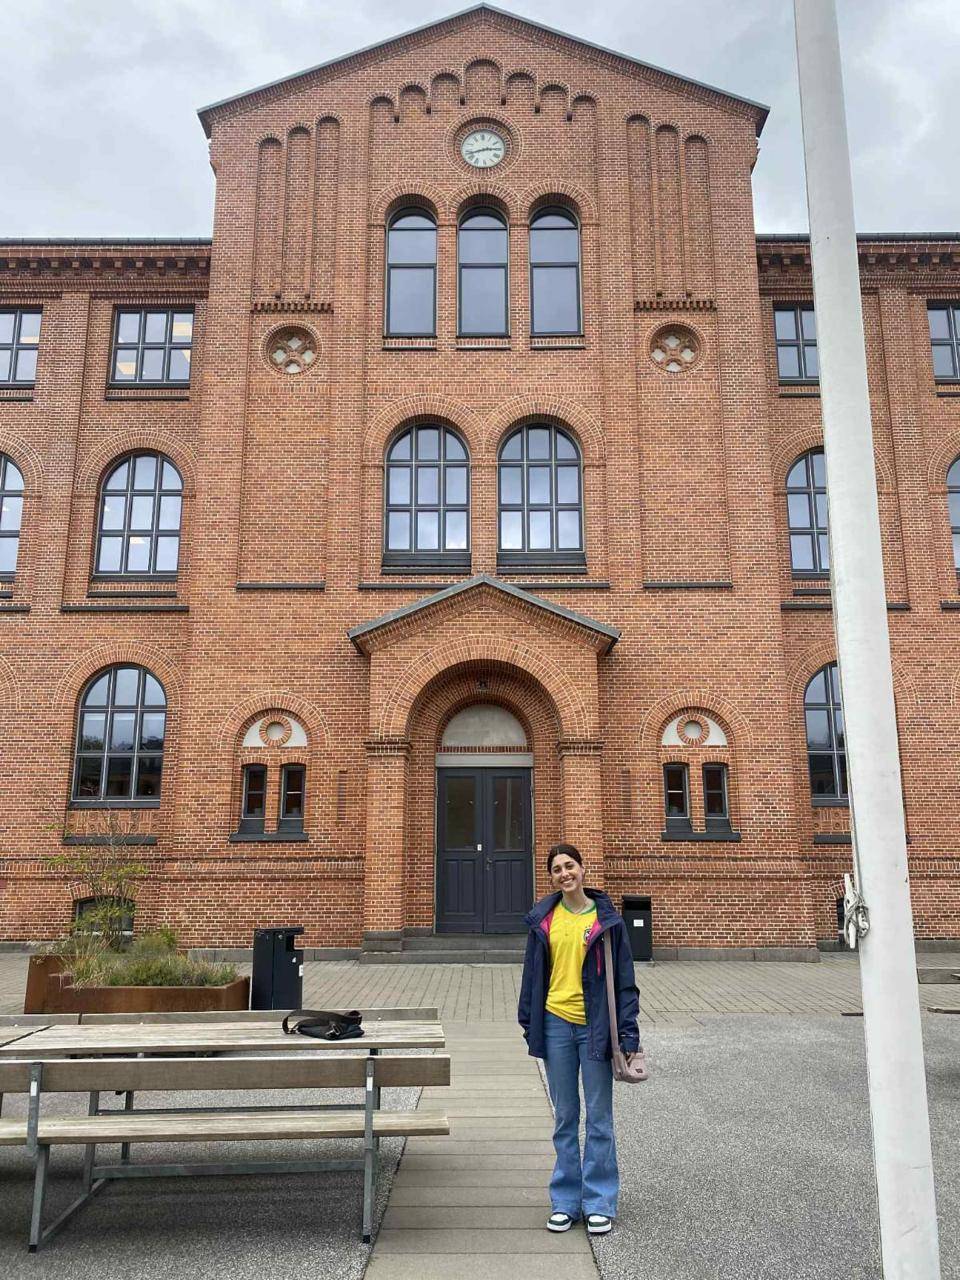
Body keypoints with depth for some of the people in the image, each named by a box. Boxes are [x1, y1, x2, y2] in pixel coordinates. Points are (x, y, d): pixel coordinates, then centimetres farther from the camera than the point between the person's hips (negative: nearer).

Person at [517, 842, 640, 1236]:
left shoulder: (606, 918, -3)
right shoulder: (543, 919, 4)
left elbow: (623, 977, -2)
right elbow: (533, 973, 10)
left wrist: (628, 1031, -7)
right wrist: (529, 1023, 7)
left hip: (595, 1026, -2)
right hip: (555, 1025, 2)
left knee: (599, 1118, 6)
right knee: (564, 1118, 12)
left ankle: (599, 1203, 18)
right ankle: (565, 1202, 23)